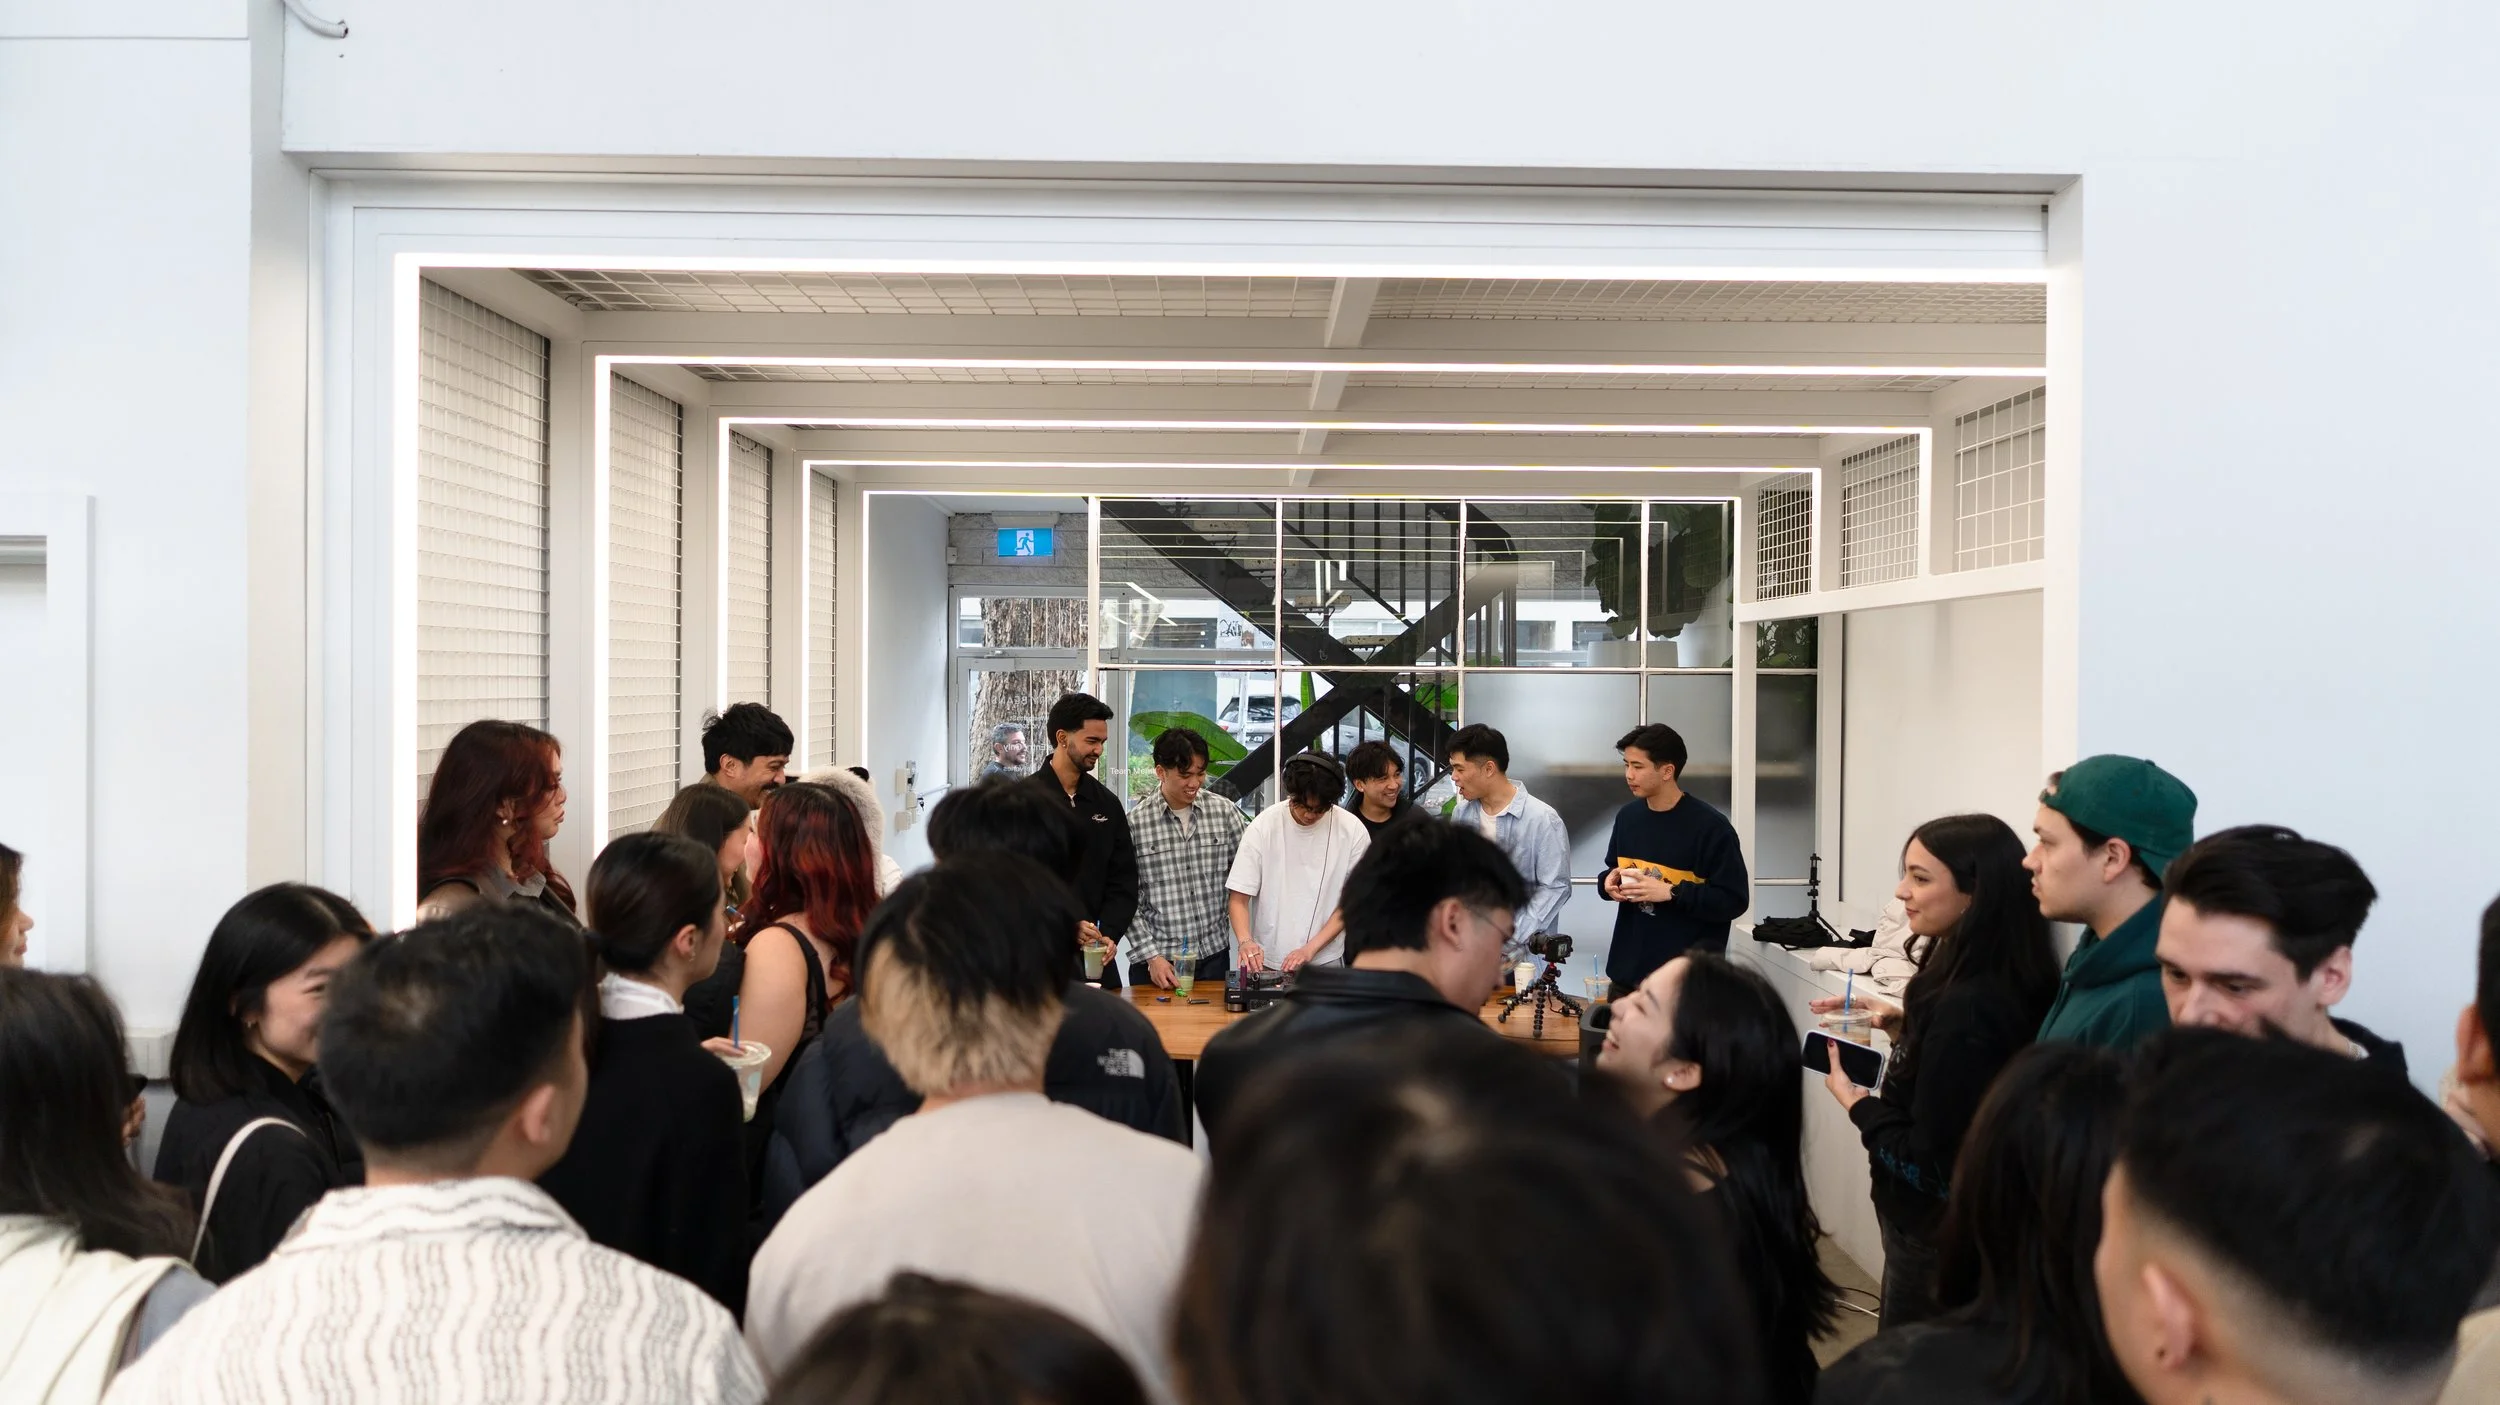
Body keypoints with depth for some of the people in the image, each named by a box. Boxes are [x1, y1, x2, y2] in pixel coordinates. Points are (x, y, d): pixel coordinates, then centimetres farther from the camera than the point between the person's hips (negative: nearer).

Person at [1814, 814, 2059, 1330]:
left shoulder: (1966, 1007, -30)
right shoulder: (2001, 985, -1)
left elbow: (1931, 1166, -27)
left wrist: (1856, 1102, -14)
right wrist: (1906, 1027, 2)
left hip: (1936, 1234, -9)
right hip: (1966, 1227, 9)